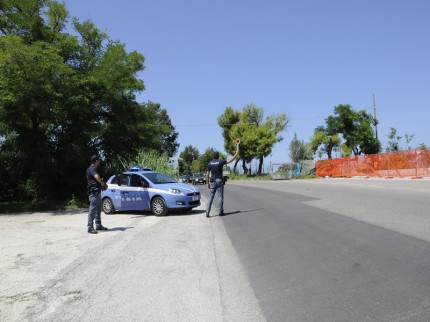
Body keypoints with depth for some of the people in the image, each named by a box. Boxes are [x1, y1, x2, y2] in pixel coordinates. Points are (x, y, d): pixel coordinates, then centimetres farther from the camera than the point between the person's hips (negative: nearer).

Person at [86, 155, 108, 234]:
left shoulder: (93, 168, 18)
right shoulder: (91, 169, -15)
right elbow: (97, 177, -33)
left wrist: (101, 182, 15)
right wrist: (102, 182, -17)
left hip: (97, 192, 11)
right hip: (94, 192, -11)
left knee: (98, 209, 17)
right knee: (92, 210, -8)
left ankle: (98, 225, 26)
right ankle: (90, 228, -5)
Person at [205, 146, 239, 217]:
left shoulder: (210, 163, 3)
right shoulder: (221, 162, -6)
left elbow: (207, 174, 3)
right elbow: (233, 158, -5)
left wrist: (208, 183, 12)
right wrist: (238, 147, 1)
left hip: (213, 182, 3)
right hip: (219, 181, -3)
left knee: (211, 197, 3)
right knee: (220, 197, 5)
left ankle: (207, 212, -3)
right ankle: (220, 212, 7)